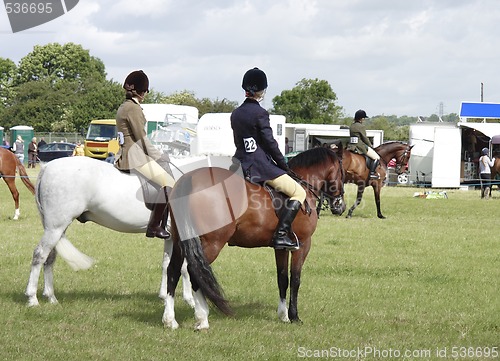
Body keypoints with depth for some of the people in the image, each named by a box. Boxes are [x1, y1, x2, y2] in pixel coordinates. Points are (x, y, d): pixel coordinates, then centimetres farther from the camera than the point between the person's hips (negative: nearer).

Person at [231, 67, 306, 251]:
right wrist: (284, 166, 0)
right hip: (260, 166, -8)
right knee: (299, 192, -6)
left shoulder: (235, 114, 11)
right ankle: (281, 234, -19)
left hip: (240, 165, 8)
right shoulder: (260, 113, -12)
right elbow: (270, 143, -12)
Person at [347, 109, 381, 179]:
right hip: (360, 146, -9)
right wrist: (371, 146, 7)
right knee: (376, 157, -4)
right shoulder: (361, 126, -13)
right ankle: (372, 173, -12)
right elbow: (365, 138, -10)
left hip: (351, 146, 9)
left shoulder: (352, 126, 13)